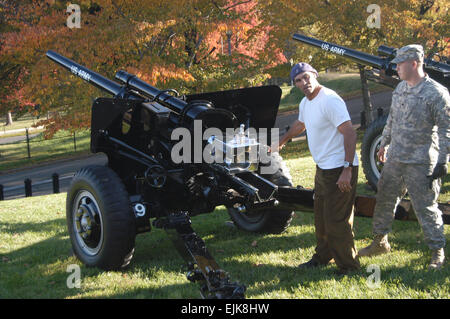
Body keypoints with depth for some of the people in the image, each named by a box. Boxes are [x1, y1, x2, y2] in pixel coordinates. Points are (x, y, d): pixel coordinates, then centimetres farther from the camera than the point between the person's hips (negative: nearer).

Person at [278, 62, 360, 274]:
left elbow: (350, 133, -24)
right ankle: (322, 257, 37)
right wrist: (282, 141, 50)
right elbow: (299, 125, 33)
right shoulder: (305, 103, 11)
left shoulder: (330, 100, -19)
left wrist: (347, 169, -29)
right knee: (321, 217, 21)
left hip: (339, 170, -10)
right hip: (322, 169, 10)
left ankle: (348, 266, 7)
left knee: (337, 221, -6)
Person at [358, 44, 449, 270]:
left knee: (425, 207, -1)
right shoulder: (400, 88, 9)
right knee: (385, 200, 15)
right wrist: (384, 143, 26)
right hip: (394, 158, 7)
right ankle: (380, 242, 30)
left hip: (421, 163, -7)